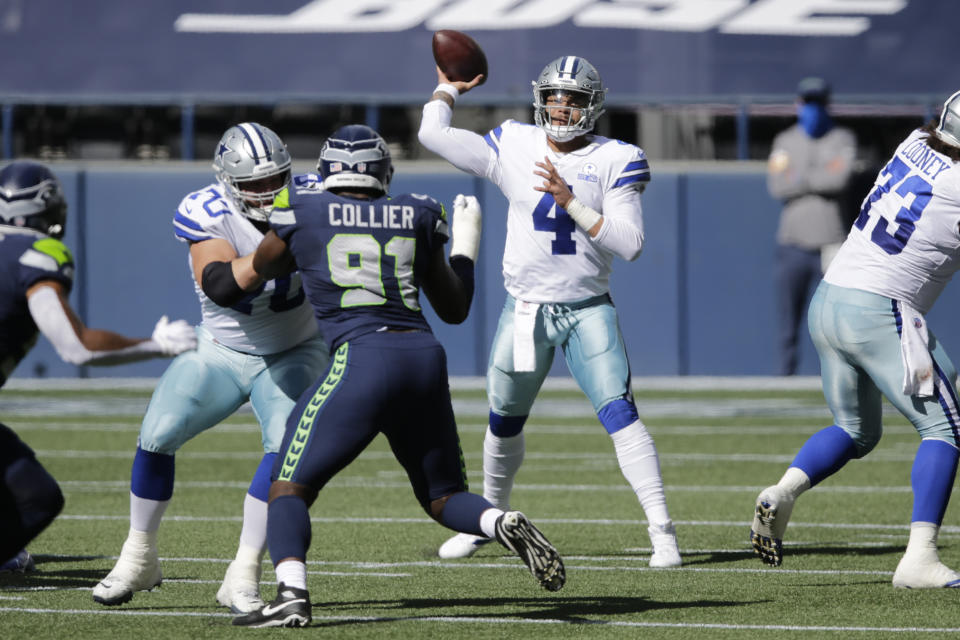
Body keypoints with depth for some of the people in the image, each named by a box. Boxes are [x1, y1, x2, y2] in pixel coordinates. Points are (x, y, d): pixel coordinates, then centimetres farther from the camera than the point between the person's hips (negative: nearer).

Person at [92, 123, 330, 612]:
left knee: (287, 445, -24)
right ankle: (138, 560, 12)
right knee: (157, 435, -10)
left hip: (293, 355, 0)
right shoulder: (208, 215, -23)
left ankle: (243, 577, -17)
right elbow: (221, 287, -39)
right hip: (222, 354, 0)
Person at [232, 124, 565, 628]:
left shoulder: (303, 211, 6)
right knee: (444, 497, 18)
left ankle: (291, 595, -21)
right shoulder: (417, 216, 14)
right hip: (425, 358, 4)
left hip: (362, 360, -4)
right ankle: (505, 525, -14)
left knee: (290, 487, 4)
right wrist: (465, 247, 39)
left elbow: (264, 266, 27)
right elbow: (454, 308, 24)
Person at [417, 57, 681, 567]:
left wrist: (570, 201, -21)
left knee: (620, 415, -18)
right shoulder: (513, 148, 1)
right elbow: (432, 134, 3)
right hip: (525, 309, 3)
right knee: (504, 425, 15)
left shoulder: (614, 161, -5)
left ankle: (662, 531, -19)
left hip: (588, 310, -3)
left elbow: (630, 244, -14)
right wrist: (447, 88, 18)